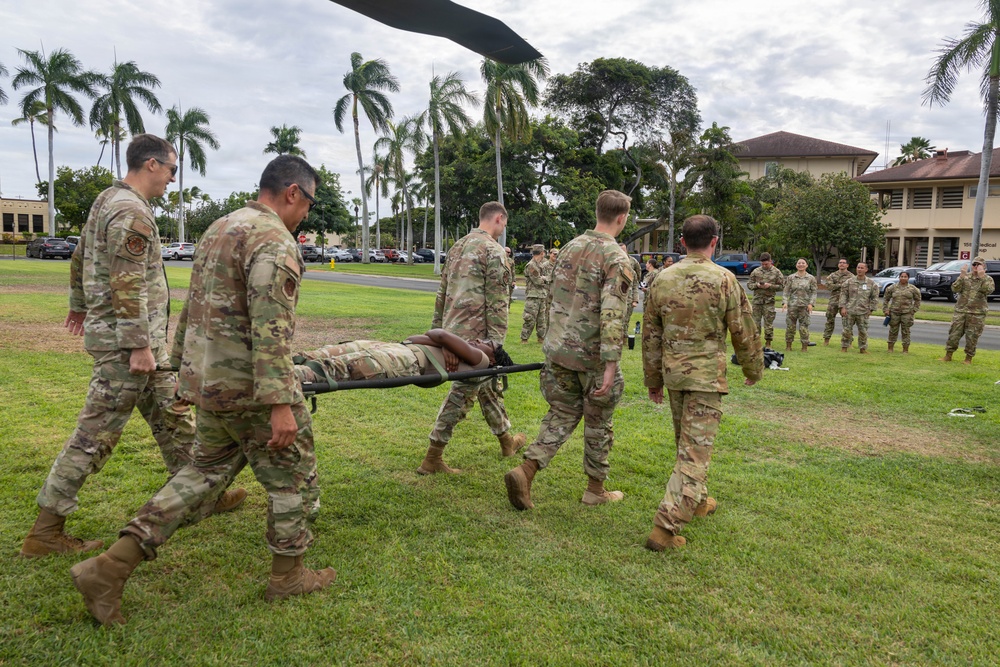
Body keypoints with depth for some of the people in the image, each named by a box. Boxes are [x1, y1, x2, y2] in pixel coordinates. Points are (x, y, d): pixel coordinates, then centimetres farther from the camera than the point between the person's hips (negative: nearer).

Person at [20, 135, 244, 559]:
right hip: (125, 337, -10)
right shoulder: (132, 213, -18)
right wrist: (140, 345, -23)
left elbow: (79, 259, 23)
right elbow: (127, 287, -24)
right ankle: (45, 533, 6)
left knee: (171, 415, 16)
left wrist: (79, 305, 34)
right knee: (96, 433, -3)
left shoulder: (108, 200, 13)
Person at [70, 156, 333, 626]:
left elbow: (193, 308, 19)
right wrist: (280, 404, -26)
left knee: (206, 471, 18)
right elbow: (269, 328, -25)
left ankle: (110, 567, 14)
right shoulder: (274, 240, -17)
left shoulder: (220, 229, 14)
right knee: (293, 477, 8)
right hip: (249, 387, -9)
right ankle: (288, 576, 24)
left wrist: (182, 367, 26)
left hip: (209, 381, 9)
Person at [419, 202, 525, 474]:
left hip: (452, 330, 9)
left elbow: (442, 292, 18)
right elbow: (497, 301, -17)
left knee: (486, 382, 21)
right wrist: (496, 341, -17)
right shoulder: (493, 251, -11)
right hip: (475, 334, -9)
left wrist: (437, 329, 23)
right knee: (462, 392, -4)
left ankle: (506, 440, 35)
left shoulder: (458, 246, 16)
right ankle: (432, 459, 0)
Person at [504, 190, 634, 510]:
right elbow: (613, 314, -23)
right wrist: (611, 366, -25)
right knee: (598, 423, 11)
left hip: (557, 348, 6)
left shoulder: (570, 247, 7)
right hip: (591, 354, -6)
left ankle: (525, 471, -2)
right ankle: (595, 489, 25)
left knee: (562, 415, 14)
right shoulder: (617, 259, -14)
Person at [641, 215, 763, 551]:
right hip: (707, 375, -5)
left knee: (686, 442, 23)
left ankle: (697, 501, 40)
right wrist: (754, 370, 13)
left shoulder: (663, 280, 3)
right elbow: (744, 332, -4)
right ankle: (666, 526, -9)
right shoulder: (723, 280, -10)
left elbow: (650, 334, 8)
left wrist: (653, 379, 17)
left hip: (672, 373, 5)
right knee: (695, 451, -4)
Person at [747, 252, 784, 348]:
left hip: (769, 301, -2)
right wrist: (756, 285, -10)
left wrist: (770, 286, -12)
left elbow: (781, 286, 2)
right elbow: (749, 284, 10)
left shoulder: (776, 272, 3)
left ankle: (768, 342, 9)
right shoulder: (756, 271, 7)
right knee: (756, 321, 4)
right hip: (757, 299, 2)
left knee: (768, 322, 0)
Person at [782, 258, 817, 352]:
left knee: (804, 325, -1)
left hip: (805, 306, -1)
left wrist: (811, 303, -8)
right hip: (792, 305, 1)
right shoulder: (790, 278, 6)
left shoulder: (811, 278, 5)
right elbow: (786, 291, 4)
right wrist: (785, 302, -8)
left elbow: (814, 292, 4)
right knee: (790, 325, 2)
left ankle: (805, 346, 8)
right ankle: (788, 345, 13)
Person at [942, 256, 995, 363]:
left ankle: (968, 358, 14)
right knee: (954, 334, 2)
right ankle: (948, 355, 12)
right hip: (960, 312, 2)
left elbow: (988, 290, -17)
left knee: (972, 337, 2)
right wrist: (961, 276, -13)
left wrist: (982, 276, -19)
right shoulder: (965, 277, 9)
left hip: (977, 314, -2)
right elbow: (954, 289, -4)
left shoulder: (988, 279, 4)